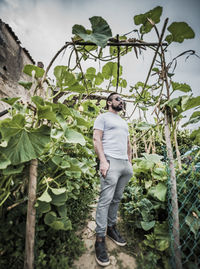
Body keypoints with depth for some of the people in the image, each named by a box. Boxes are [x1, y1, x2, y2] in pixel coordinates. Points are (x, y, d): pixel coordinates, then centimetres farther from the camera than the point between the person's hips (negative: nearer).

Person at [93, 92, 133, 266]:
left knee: (117, 199, 12)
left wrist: (130, 162, 16)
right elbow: (96, 139, -7)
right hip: (111, 162, -7)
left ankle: (111, 227, 27)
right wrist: (103, 161, -17)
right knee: (106, 200, -7)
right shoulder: (103, 117, 5)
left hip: (125, 164, 7)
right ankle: (100, 239, 4)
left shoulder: (124, 122, 28)